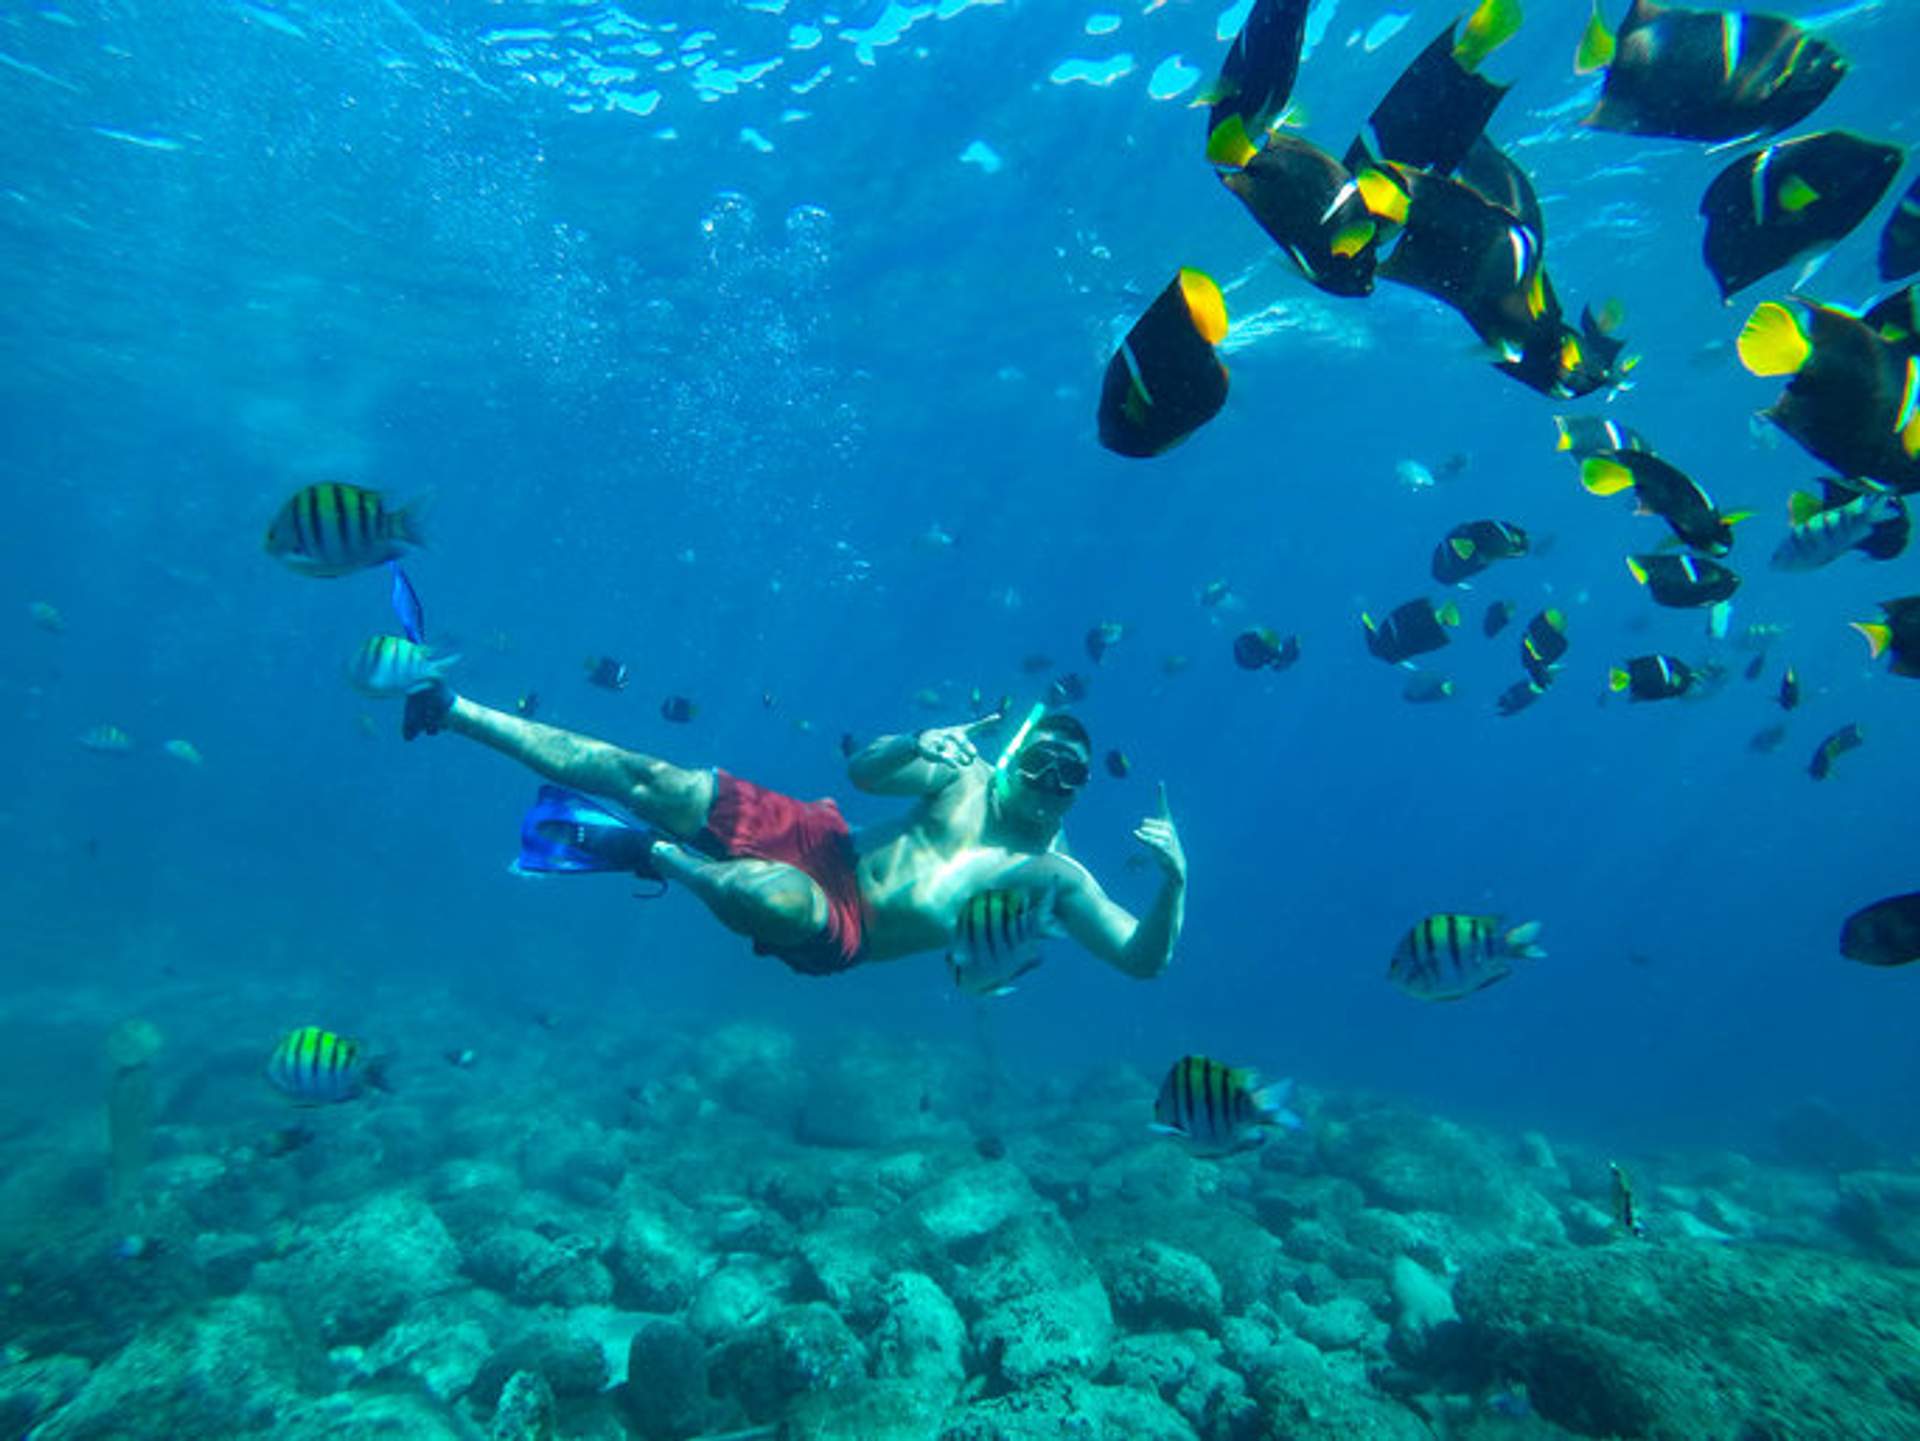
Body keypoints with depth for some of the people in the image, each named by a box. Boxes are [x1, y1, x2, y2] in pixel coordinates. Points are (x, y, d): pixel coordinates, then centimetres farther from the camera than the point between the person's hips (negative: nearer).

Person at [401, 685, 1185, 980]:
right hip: (818, 839, 3)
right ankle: (453, 707, 3)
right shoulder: (967, 775, 6)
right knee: (658, 779, -11)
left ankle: (646, 853, -9)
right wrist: (917, 744, -19)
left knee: (776, 895, -40)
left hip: (842, 932, -3)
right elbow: (862, 770, 4)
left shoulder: (1057, 878, -1)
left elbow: (1146, 961, -5)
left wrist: (1174, 878, -25)